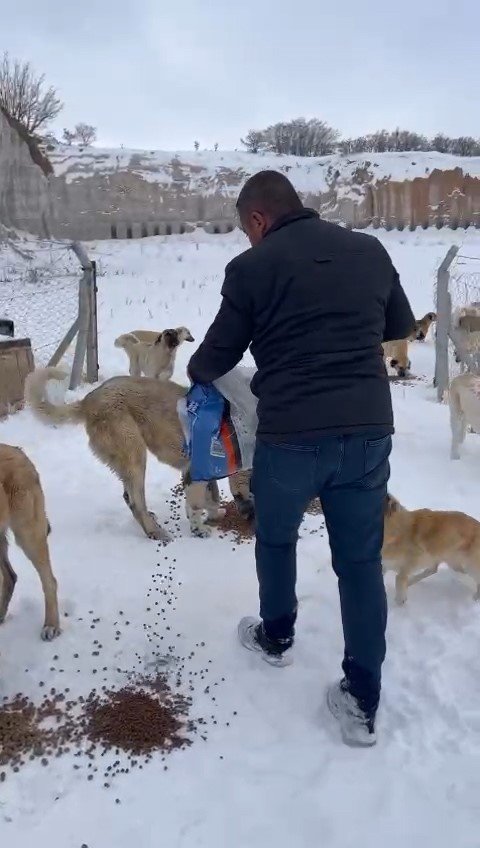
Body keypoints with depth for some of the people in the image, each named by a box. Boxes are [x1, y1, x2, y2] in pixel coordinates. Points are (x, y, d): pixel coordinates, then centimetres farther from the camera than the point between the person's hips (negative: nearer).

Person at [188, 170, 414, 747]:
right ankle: (362, 703, 19)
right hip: (369, 430, 3)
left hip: (289, 435, -3)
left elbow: (218, 354, 4)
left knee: (276, 539, 24)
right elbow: (401, 326, 22)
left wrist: (195, 371, 26)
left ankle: (276, 638, 44)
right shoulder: (371, 251, 9)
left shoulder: (252, 267, -4)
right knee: (362, 562, 12)